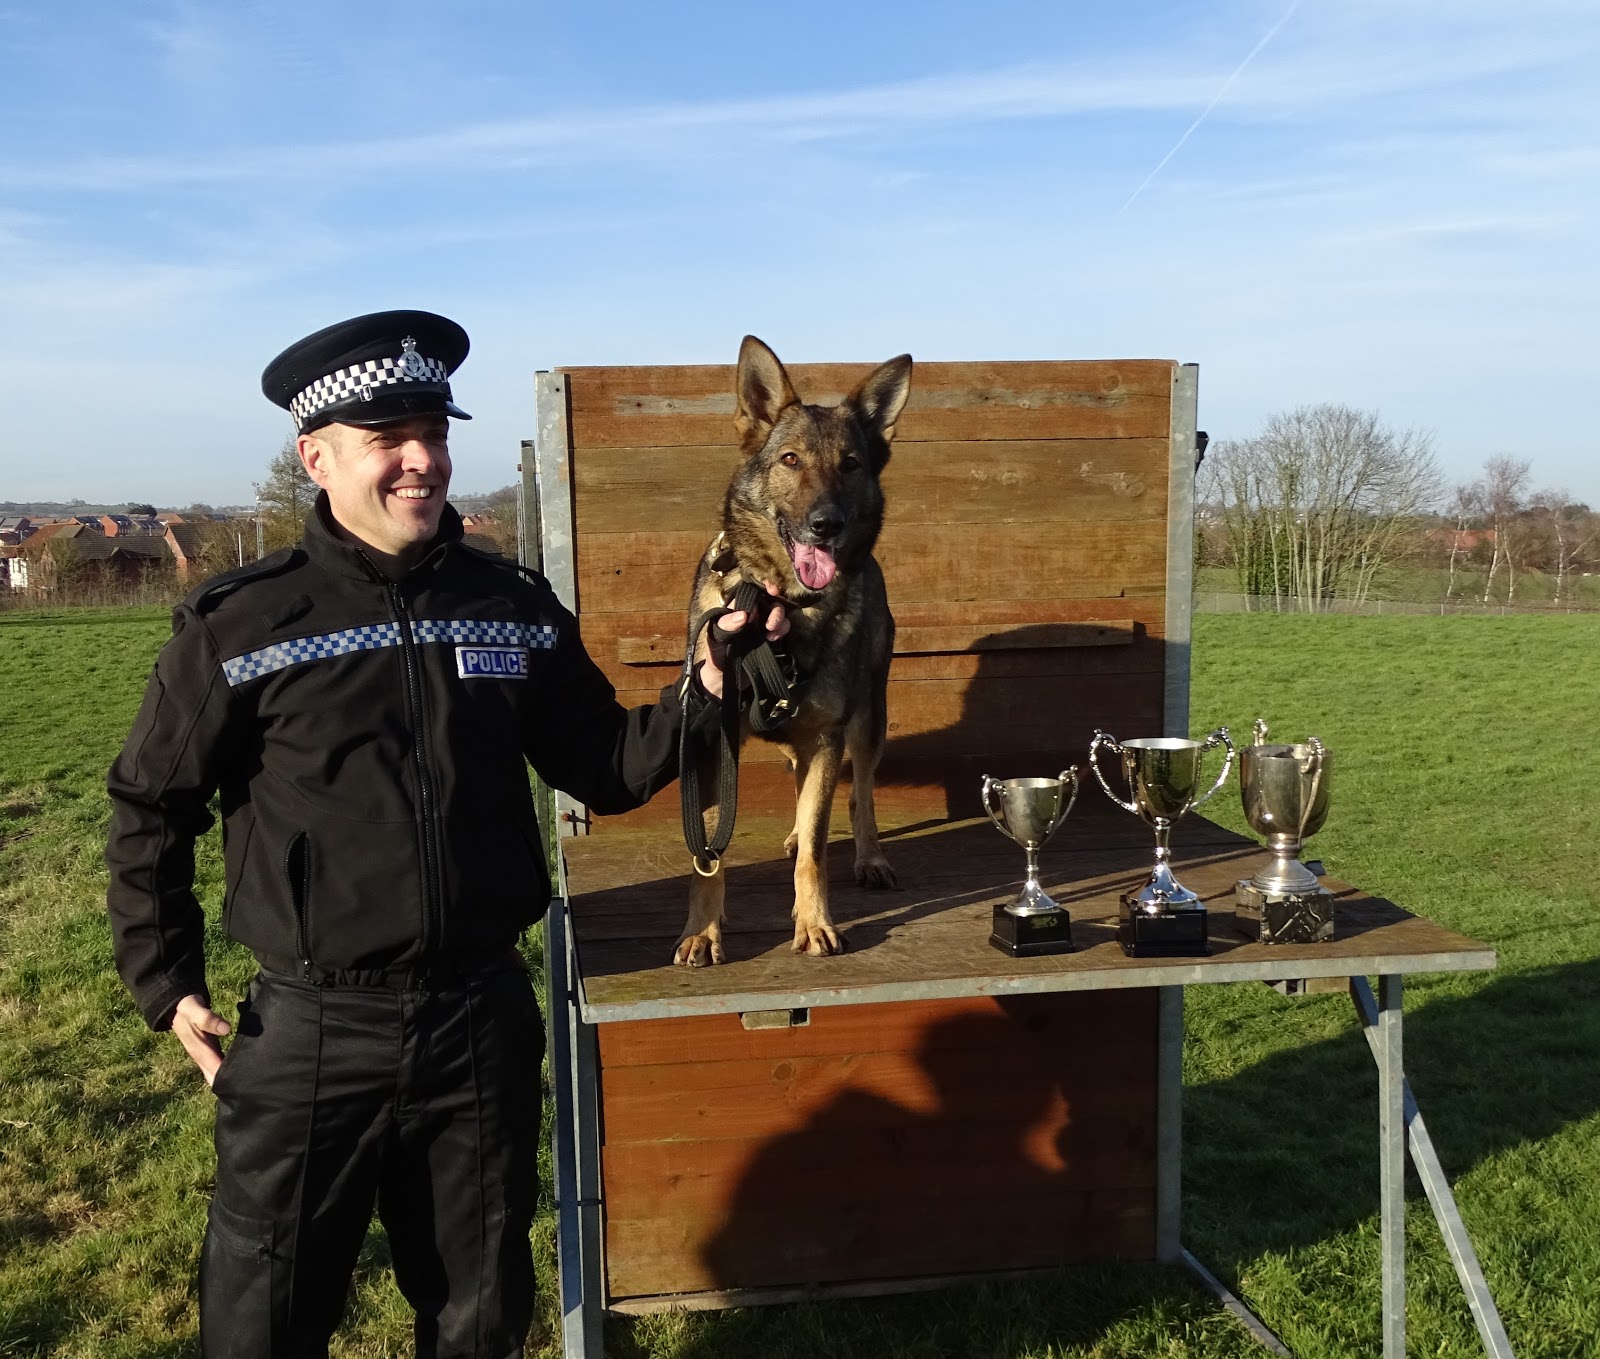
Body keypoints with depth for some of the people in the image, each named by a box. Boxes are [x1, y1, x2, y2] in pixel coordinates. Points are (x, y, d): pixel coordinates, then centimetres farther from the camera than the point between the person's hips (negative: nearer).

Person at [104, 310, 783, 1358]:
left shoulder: (517, 607, 1)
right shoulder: (237, 625, -8)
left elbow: (607, 771, 5)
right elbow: (152, 811, 2)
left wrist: (706, 685, -9)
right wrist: (168, 984, 0)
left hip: (485, 1018, 3)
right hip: (311, 1033, -2)